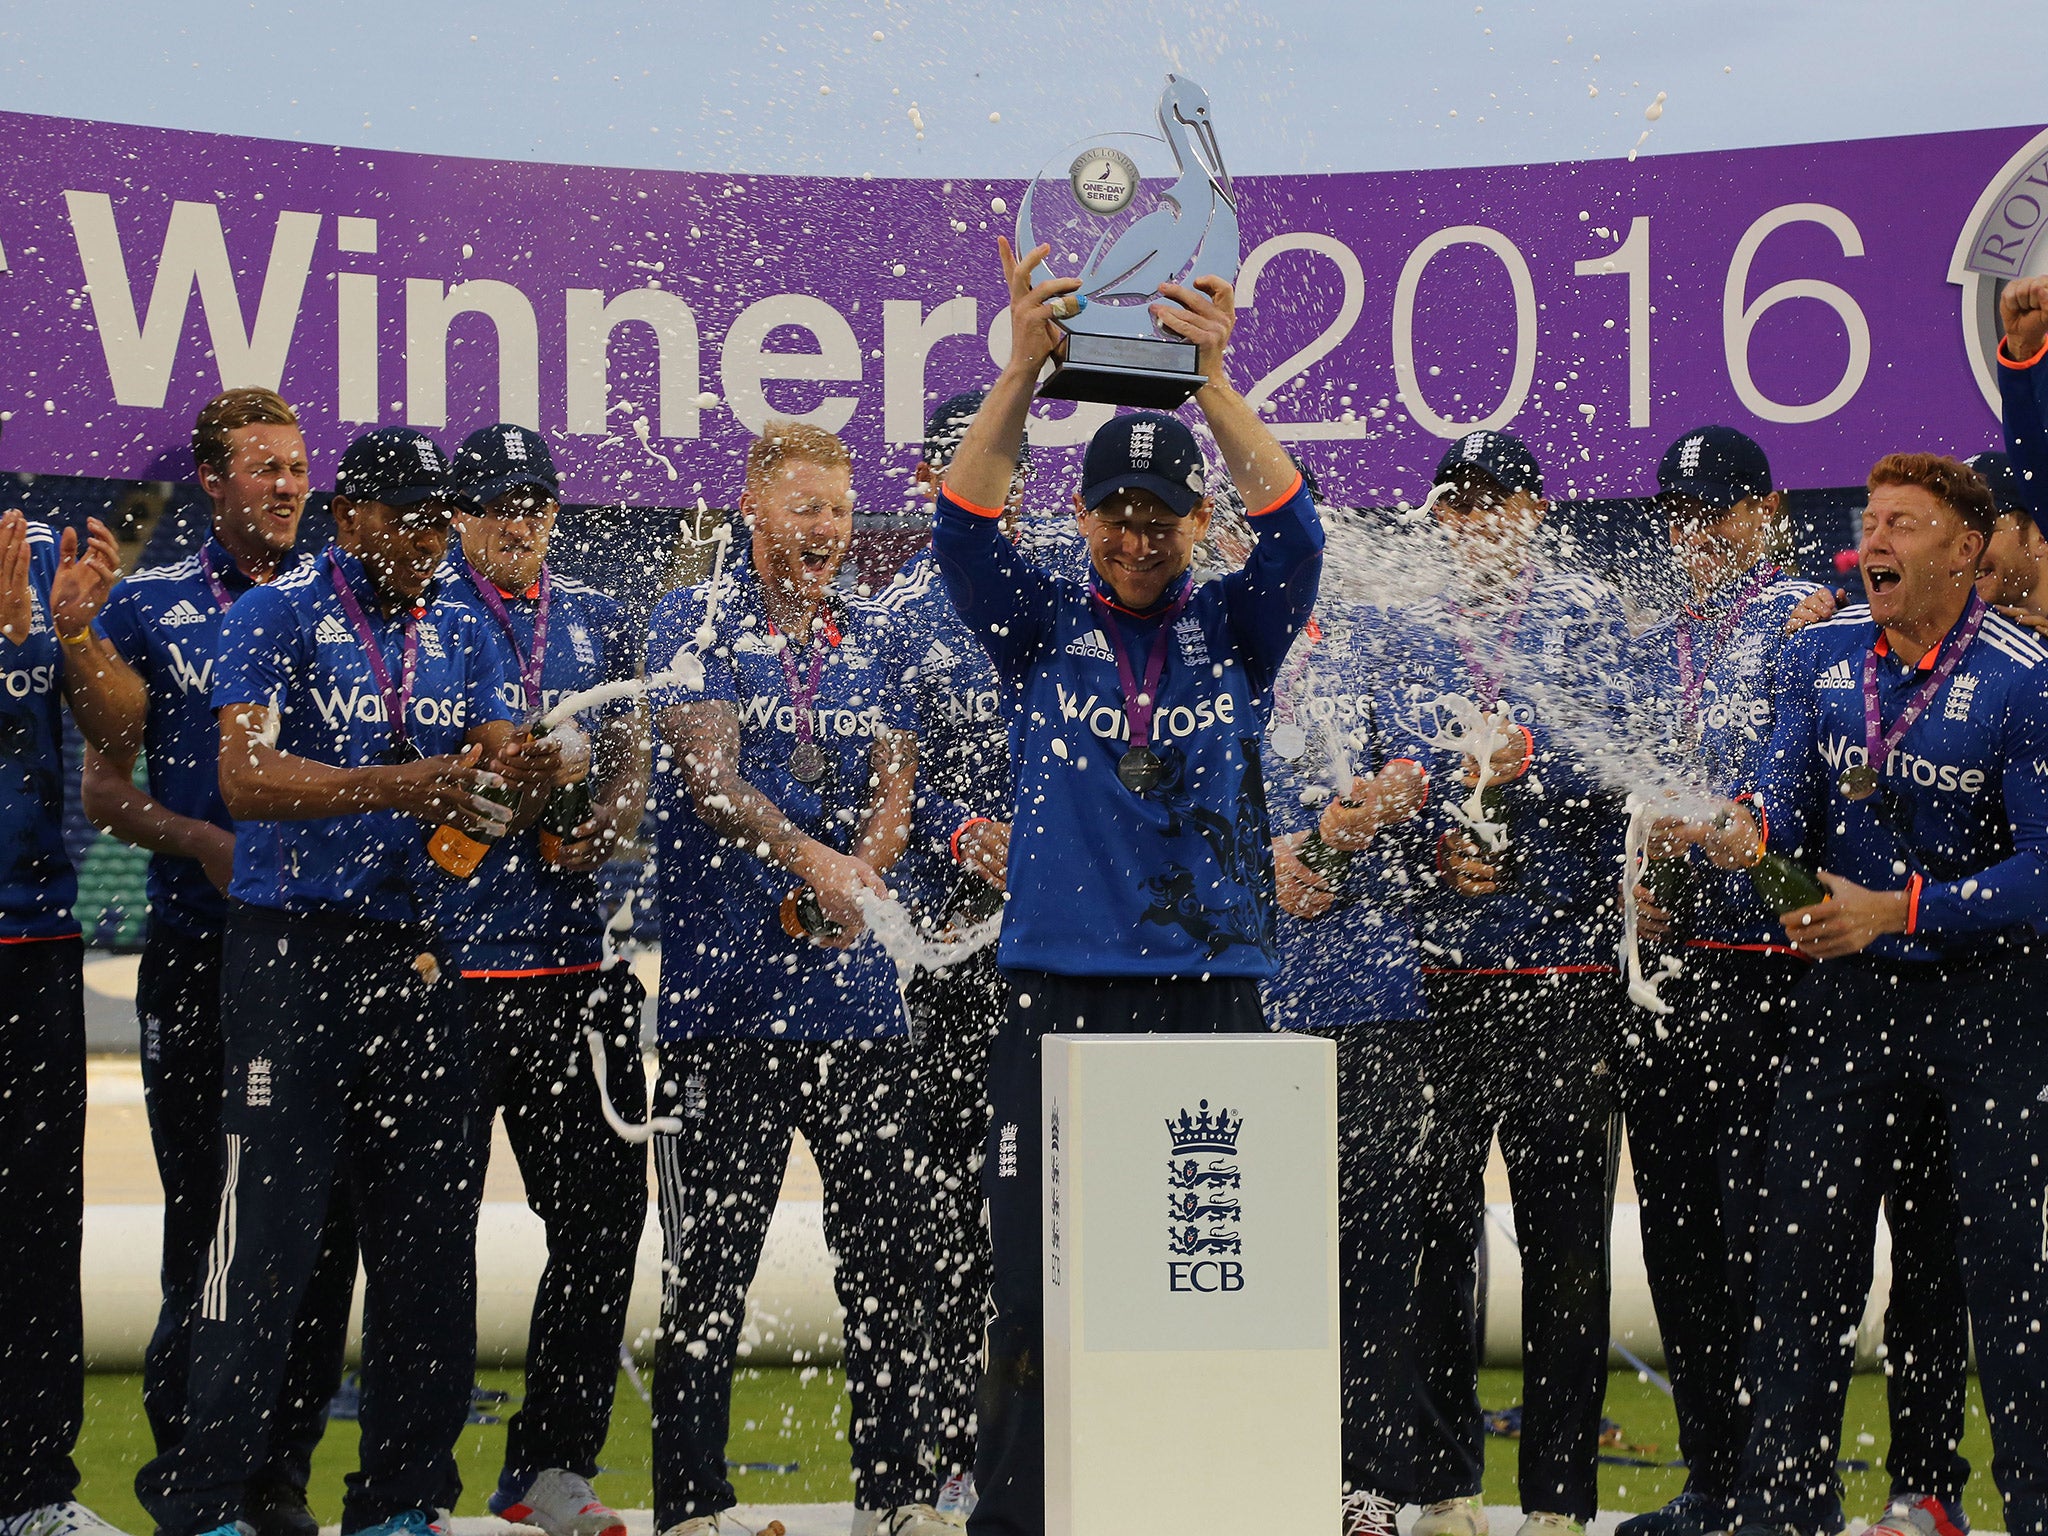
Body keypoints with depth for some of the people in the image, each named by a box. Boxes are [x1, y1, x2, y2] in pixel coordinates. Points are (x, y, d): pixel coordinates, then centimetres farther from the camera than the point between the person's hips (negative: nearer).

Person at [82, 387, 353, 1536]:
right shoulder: (149, 608, 7)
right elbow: (105, 789, 7)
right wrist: (204, 843, -10)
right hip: (200, 953, -1)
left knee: (322, 1216, -1)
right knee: (204, 1204, -1)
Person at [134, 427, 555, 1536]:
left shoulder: (458, 635, 15)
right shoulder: (275, 617, -3)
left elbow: (495, 770, 7)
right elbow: (245, 776, -16)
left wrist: (524, 775, -18)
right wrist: (403, 785, -28)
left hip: (415, 949, 6)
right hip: (290, 946, -6)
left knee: (430, 1225, 6)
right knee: (270, 1221, -9)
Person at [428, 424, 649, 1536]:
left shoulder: (598, 621, 17)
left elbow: (629, 764, 17)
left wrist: (599, 826, -5)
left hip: (578, 954, 5)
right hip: (448, 952, -4)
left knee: (605, 1212, 3)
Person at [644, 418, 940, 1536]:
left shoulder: (872, 639, 16)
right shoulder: (694, 624, 1)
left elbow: (894, 788, 8)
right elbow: (712, 773, -12)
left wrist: (853, 881, -12)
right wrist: (816, 862, -26)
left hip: (856, 993, 4)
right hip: (725, 994, -4)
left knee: (886, 1254, 7)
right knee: (710, 1260, -1)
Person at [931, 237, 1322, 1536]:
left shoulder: (1238, 634, 9)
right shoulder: (1041, 629, 9)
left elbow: (1294, 529, -7)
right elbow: (963, 524, -6)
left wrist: (1214, 380, -18)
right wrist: (1024, 369, -19)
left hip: (1217, 997, 1)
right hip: (1058, 996, 0)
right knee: (1038, 1290, 0)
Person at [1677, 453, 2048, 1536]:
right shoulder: (1820, 654, 3)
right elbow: (1784, 803, -3)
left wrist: (1896, 909, -22)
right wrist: (1745, 835, -27)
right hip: (1847, 991, 5)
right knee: (1803, 1252, 7)